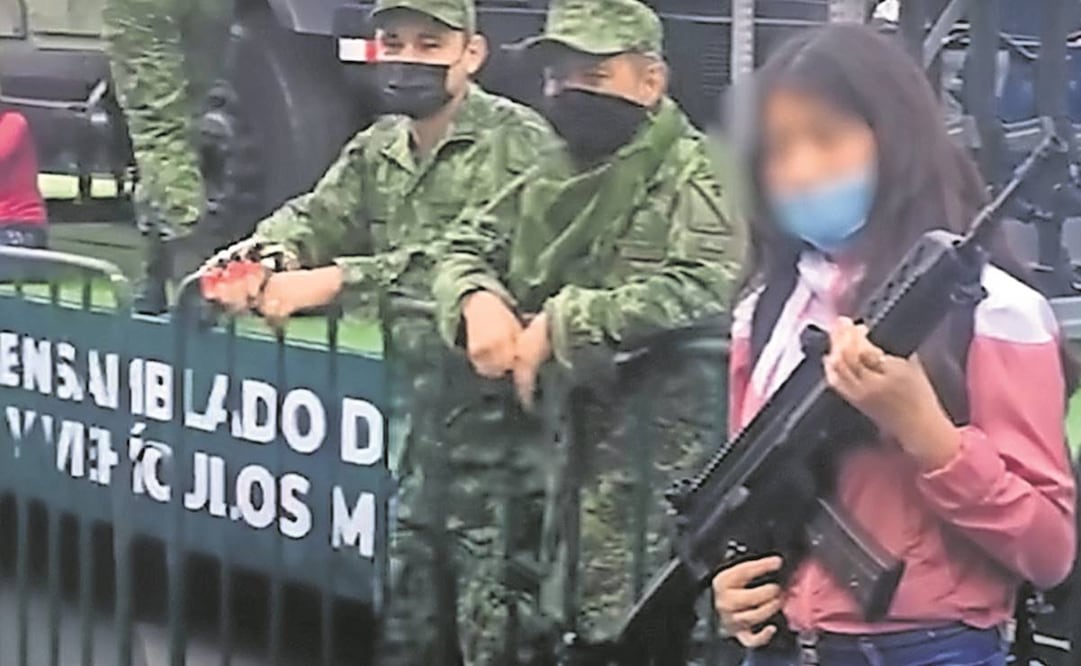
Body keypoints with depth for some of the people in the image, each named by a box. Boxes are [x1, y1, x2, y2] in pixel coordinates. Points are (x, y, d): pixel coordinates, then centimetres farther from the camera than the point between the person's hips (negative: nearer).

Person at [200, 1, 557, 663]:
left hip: (493, 411, -8)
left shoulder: (517, 141, -12)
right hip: (416, 403, 8)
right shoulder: (378, 148, 13)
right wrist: (261, 255, -19)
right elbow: (318, 217, 4)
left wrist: (337, 280, -30)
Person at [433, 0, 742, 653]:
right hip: (546, 464, 8)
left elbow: (703, 290, -25)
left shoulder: (694, 176, -9)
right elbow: (466, 249, 21)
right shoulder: (552, 181, 15)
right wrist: (479, 298, -5)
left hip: (651, 477, -8)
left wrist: (560, 323, -20)